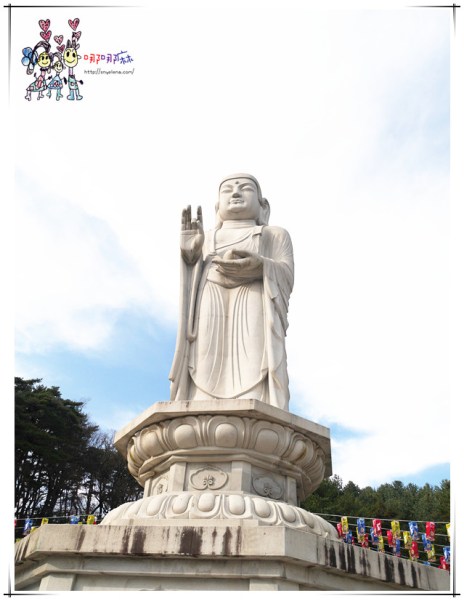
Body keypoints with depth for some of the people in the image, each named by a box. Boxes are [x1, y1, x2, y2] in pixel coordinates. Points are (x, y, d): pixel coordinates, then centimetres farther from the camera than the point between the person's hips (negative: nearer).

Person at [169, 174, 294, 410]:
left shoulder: (276, 235, 27)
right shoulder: (203, 239, 33)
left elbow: (285, 277, 8)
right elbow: (189, 284, 17)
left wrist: (260, 266, -12)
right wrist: (189, 254, -1)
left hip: (254, 306, -1)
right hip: (209, 309, 2)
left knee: (254, 401, -20)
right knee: (205, 393, -17)